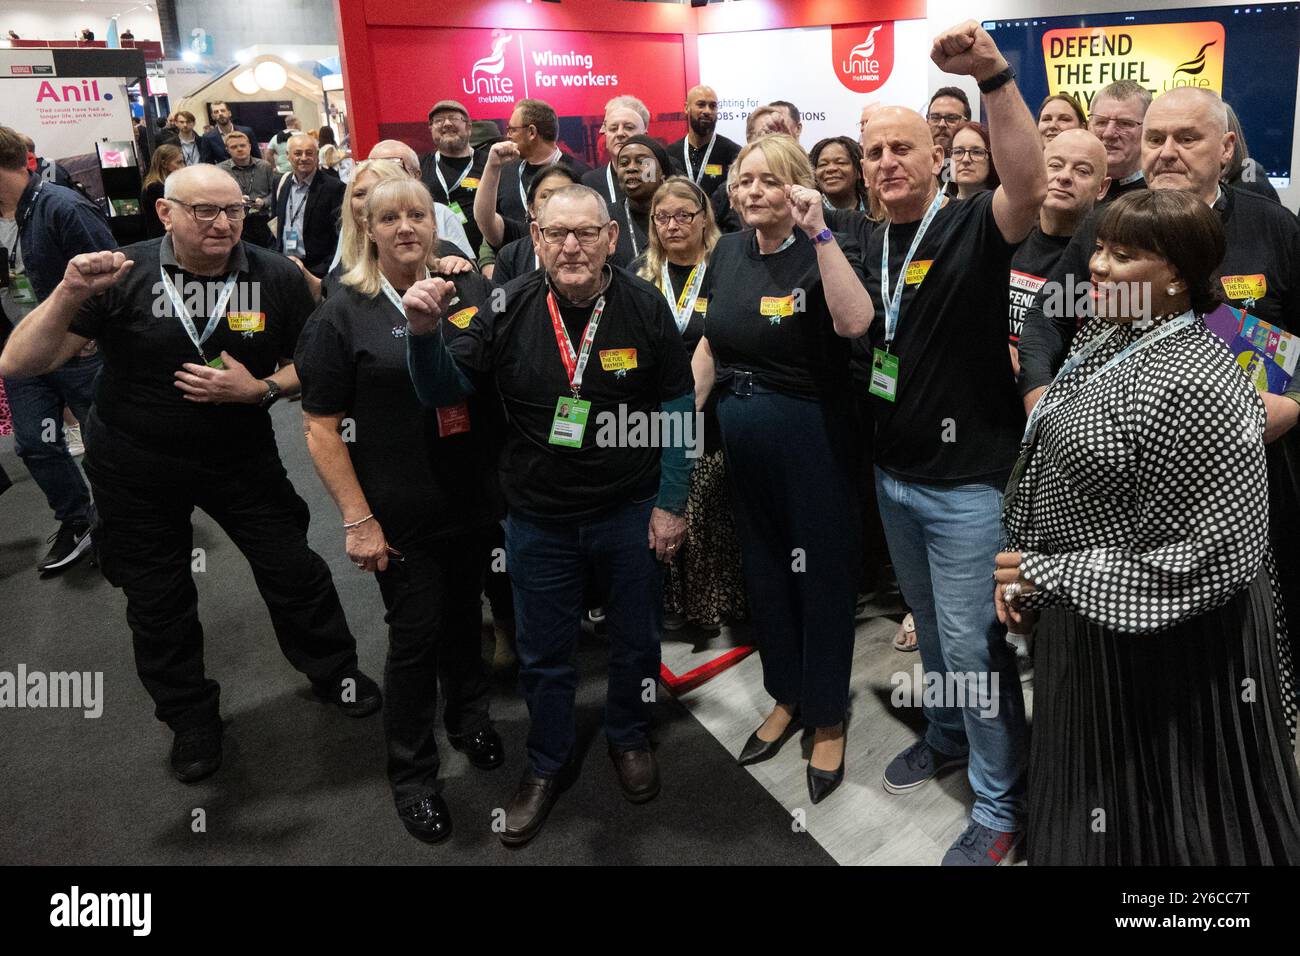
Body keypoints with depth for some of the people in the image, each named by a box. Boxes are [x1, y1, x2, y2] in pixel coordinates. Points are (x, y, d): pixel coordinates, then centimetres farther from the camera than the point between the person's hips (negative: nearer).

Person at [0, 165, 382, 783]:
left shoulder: (276, 277, -11)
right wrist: (70, 294, -33)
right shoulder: (123, 275, -16)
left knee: (293, 569, 5)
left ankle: (333, 671, 33)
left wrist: (260, 389, -21)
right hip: (135, 465, 0)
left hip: (240, 454, 0)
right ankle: (190, 715, 35)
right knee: (157, 600, 12)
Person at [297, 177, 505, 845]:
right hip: (401, 514, -3)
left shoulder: (474, 292, 2)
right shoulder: (344, 314, -6)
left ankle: (469, 716, 45)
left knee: (464, 615, 19)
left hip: (478, 500, 3)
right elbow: (320, 425, -7)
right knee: (415, 637, 6)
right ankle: (412, 773, 26)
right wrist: (357, 519, -12)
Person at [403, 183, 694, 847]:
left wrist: (670, 503, -4)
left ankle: (629, 737, 45)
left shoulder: (645, 307, -9)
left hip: (630, 512, 0)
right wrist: (424, 333, -26)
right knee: (543, 651, 15)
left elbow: (675, 406, -3)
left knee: (635, 638, 18)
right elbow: (444, 392, -5)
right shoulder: (508, 310, -8)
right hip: (538, 518, 1)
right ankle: (549, 763, 38)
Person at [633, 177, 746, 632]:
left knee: (710, 515, 3)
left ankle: (714, 602, 20)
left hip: (709, 419, -2)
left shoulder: (724, 272, 3)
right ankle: (667, 605, 21)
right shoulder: (639, 274, 11)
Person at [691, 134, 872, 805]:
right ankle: (786, 697, 38)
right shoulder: (728, 252, 6)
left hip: (810, 439, -6)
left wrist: (819, 232, -29)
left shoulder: (821, 251, -11)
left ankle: (828, 720, 25)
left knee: (821, 575, 6)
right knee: (762, 571, 17)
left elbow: (854, 322, -31)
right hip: (741, 439, 6)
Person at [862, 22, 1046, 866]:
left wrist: (994, 75, -43)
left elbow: (1031, 186, -35)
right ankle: (947, 735, 44)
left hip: (968, 478, -7)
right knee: (931, 626, 22)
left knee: (973, 643, 0)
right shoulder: (874, 245, 8)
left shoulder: (973, 228, -12)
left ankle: (1000, 806, 18)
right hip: (894, 472, 7)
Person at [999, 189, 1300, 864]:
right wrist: (1023, 568, 6)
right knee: (1090, 789, 27)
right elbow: (1053, 464, 13)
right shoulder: (1102, 338, 2)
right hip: (1086, 615, 9)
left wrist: (1050, 575, -22)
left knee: (1153, 820, 13)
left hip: (1165, 640, -8)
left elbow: (1211, 559, -27)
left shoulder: (1190, 386, -27)